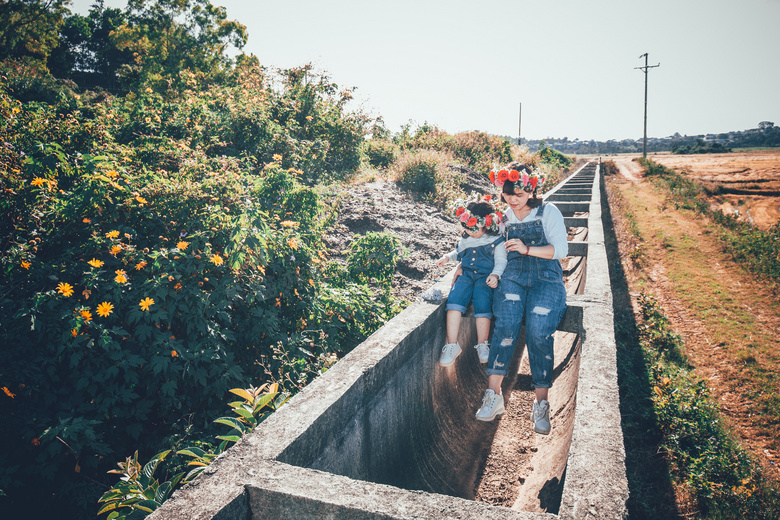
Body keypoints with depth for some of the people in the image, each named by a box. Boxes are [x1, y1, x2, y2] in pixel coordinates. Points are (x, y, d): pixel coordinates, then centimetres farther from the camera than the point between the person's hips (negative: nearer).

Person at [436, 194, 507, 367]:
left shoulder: (496, 240, 2)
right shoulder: (465, 238, 16)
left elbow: (501, 261, 0)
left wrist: (495, 275, -19)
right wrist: (447, 257, 15)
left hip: (485, 277, -3)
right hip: (466, 274, 4)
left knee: (482, 303, -28)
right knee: (454, 299, -23)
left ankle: (482, 345, -10)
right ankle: (452, 344, -20)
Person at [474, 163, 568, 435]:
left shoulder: (548, 212, 9)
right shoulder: (504, 218, 20)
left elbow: (560, 249, -1)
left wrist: (527, 249, -14)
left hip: (546, 278, -2)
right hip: (513, 277, 2)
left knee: (538, 330, -26)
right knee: (506, 323, -27)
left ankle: (541, 402, -15)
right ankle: (493, 394, -26)